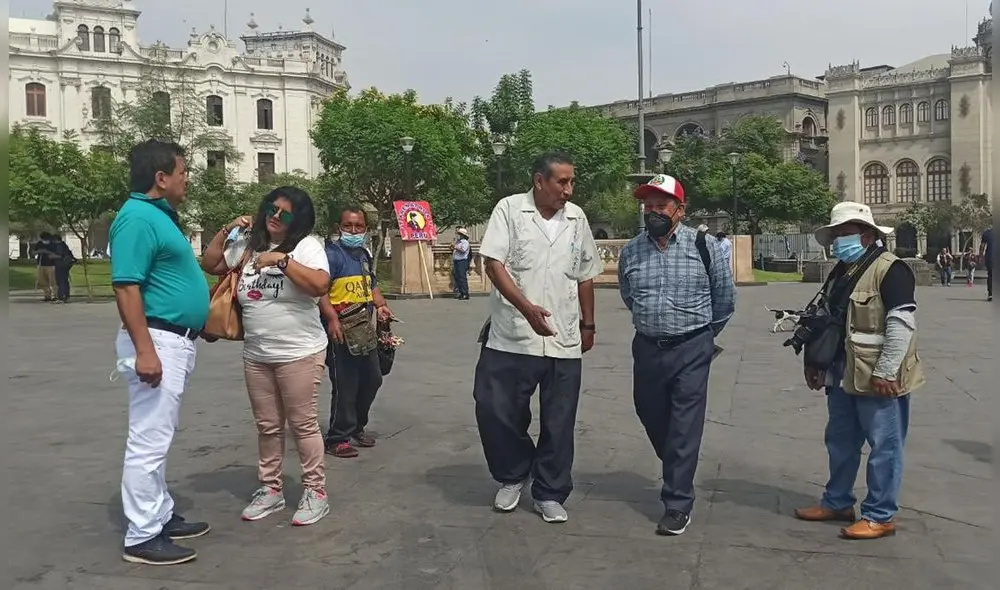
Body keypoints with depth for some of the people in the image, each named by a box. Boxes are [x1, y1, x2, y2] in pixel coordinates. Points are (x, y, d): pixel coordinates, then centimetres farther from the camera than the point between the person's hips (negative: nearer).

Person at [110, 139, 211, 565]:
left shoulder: (160, 215, 15)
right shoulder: (138, 217, -17)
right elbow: (126, 287, -23)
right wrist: (144, 351, -27)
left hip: (176, 341, 11)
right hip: (157, 341, -11)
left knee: (159, 438, 18)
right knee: (148, 440, -5)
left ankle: (161, 516, 29)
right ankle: (142, 537, 3)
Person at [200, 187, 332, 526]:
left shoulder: (307, 245, -8)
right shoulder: (247, 245, 10)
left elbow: (320, 285, -24)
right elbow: (210, 266, 17)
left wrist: (281, 260, -24)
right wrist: (226, 231, 6)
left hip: (299, 354, -6)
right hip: (255, 355, 6)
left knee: (303, 424, 3)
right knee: (267, 426, 15)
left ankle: (315, 491, 14)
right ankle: (270, 489, 27)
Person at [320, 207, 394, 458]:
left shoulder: (365, 255, 17)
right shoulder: (332, 253, -11)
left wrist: (380, 305, 9)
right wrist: (331, 318, -31)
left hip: (364, 328, 9)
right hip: (340, 329, -9)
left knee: (372, 379, 17)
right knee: (345, 385, -6)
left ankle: (357, 427, 35)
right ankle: (337, 439, 7)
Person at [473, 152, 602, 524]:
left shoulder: (577, 218, 9)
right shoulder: (509, 209, -4)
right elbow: (493, 263, -12)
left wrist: (588, 325, 18)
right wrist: (527, 307, -24)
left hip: (564, 342, 3)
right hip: (511, 337, -3)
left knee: (559, 423, 7)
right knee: (495, 411, 1)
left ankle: (550, 494, 23)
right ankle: (513, 476, 27)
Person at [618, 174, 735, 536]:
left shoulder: (704, 246, -6)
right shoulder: (630, 251, 3)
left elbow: (725, 297, 6)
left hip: (692, 350, -4)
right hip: (647, 349, 4)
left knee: (684, 427, -4)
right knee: (652, 418, 15)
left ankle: (677, 504, 5)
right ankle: (678, 475, 41)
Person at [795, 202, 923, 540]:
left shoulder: (889, 270, -14)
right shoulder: (841, 272, 15)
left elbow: (902, 324, -21)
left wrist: (885, 372, -23)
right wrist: (816, 363, 19)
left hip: (878, 380, -9)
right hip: (843, 376, 9)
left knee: (884, 447, 2)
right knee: (840, 442, 18)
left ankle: (880, 517, 11)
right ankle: (837, 503, 32)